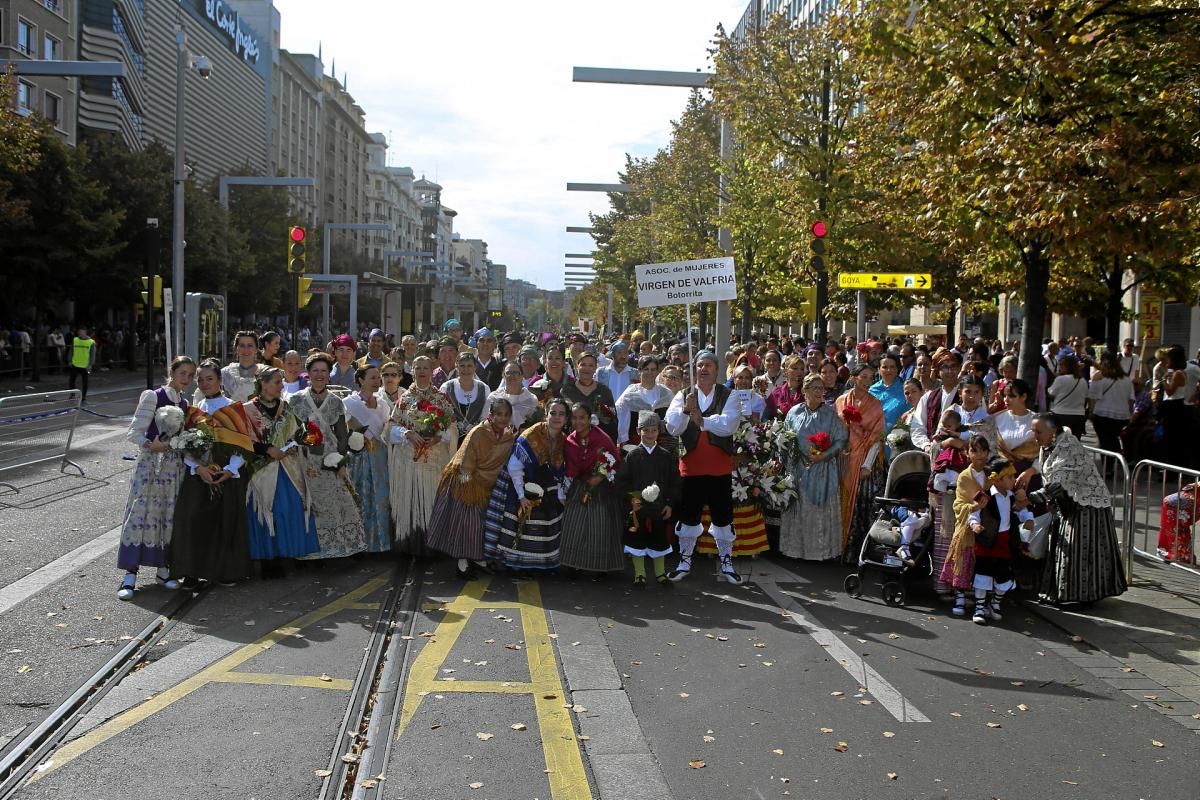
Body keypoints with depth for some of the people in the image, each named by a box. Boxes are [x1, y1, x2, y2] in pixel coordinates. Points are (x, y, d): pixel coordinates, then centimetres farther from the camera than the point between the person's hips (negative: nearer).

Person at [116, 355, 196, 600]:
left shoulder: (185, 404, 12)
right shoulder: (152, 396, -5)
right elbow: (134, 433, -9)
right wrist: (150, 444, -25)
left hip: (175, 465, 6)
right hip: (150, 462, -5)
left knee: (169, 515, 7)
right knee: (141, 513, -7)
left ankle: (162, 568, 17)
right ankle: (130, 575, -4)